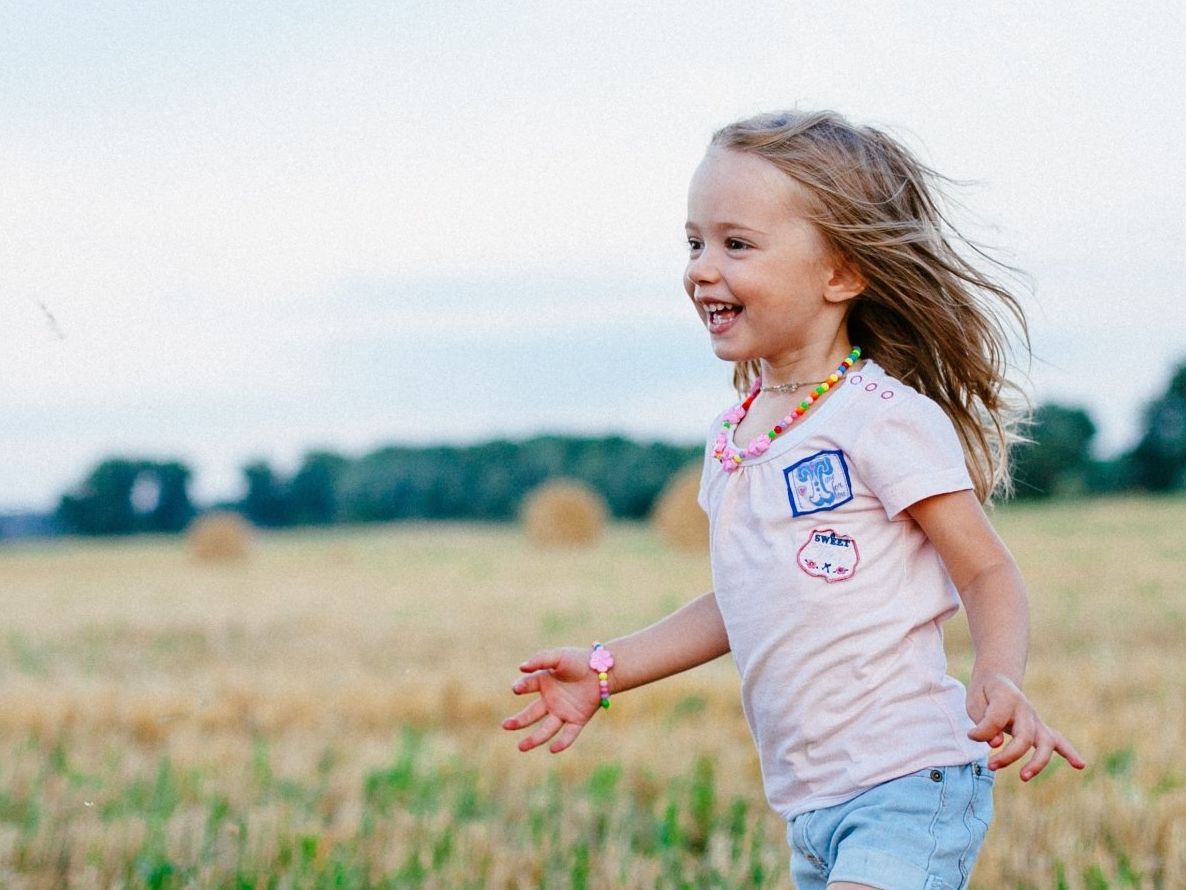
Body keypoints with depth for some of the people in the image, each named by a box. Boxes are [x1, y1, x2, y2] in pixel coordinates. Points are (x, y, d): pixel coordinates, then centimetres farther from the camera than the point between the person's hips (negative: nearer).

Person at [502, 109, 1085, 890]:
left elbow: (989, 571, -8)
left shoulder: (884, 418, -12)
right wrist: (608, 671, 21)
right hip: (811, 805, 8)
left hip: (908, 789, -8)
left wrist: (1000, 676, -27)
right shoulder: (736, 433, 11)